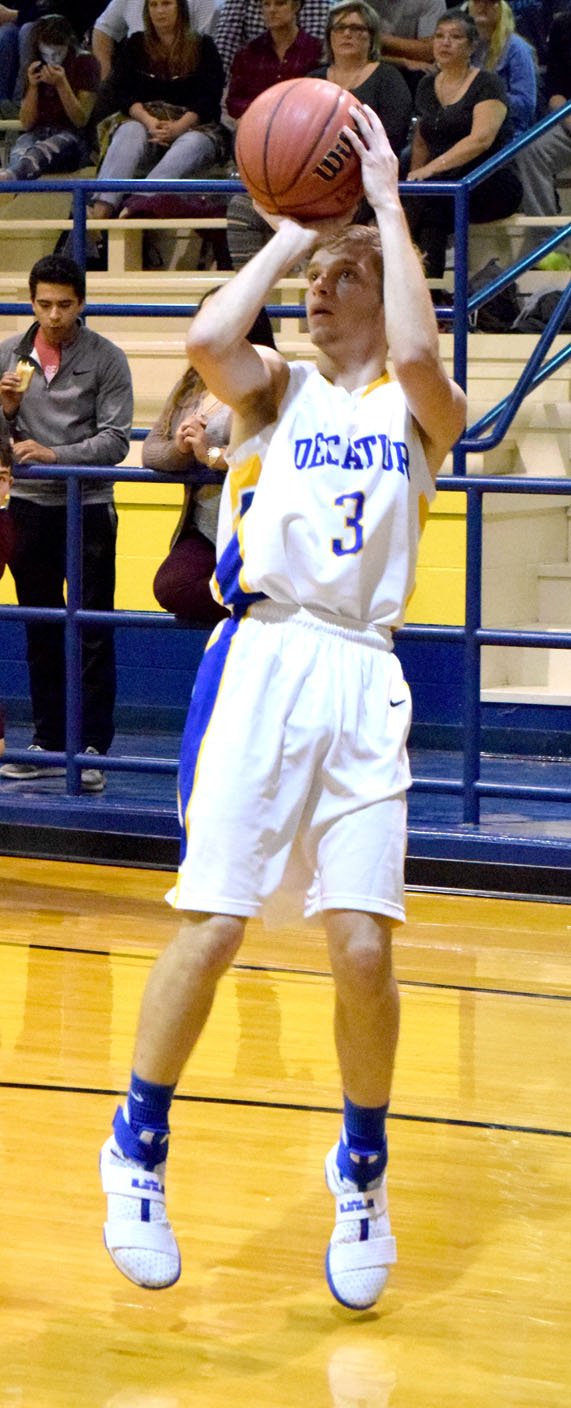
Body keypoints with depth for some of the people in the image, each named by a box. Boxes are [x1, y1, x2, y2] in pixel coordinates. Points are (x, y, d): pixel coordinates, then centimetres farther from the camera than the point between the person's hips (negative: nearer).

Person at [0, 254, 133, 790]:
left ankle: (92, 749, 3)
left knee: (93, 633, -2)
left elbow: (115, 441, -9)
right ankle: (47, 741, 20)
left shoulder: (106, 359, -4)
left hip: (88, 507, -3)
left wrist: (55, 454, -21)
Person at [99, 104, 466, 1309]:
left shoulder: (422, 412, 9)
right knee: (210, 929, -7)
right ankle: (139, 1150, 13)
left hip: (362, 677, 0)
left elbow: (418, 355, -15)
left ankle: (362, 1170, 18)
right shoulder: (276, 391, 11)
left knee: (364, 950, -5)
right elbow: (207, 340, -11)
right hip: (263, 659, 0)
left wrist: (386, 201, -7)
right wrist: (290, 232, 1)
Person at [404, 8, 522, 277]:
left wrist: (432, 168, -27)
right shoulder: (427, 86, 18)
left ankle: (428, 280, -34)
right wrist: (414, 178, 0)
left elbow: (481, 139, -17)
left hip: (493, 185, -5)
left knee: (430, 192, -35)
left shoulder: (488, 85, -2)